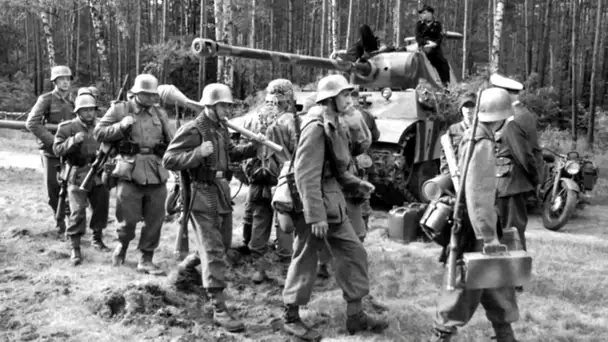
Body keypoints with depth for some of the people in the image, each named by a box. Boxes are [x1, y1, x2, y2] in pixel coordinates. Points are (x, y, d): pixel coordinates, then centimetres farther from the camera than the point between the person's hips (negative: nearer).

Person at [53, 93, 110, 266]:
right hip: (78, 175, -4)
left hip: (99, 174, 4)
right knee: (78, 211, -9)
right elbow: (57, 149, -10)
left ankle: (97, 239, 31)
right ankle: (75, 248, -1)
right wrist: (73, 140, -25)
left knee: (102, 208, 10)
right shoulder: (67, 127, -3)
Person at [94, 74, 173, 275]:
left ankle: (146, 260, 18)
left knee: (155, 220, 5)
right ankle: (122, 245, 32)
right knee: (128, 218, 0)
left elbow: (170, 142, 21)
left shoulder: (160, 114, 15)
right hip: (130, 171, -3)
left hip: (156, 173, 3)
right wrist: (121, 126, -11)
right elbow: (99, 133, 2)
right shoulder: (119, 110, 4)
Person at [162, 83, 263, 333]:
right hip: (203, 195, -9)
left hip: (222, 192, 9)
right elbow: (168, 161, -19)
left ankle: (187, 265, 47)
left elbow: (231, 153, 23)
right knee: (214, 253, -8)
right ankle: (219, 310, -5)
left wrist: (253, 146, 7)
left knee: (223, 245, 21)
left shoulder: (221, 128, 10)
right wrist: (198, 153, -31)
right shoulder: (193, 130, -17)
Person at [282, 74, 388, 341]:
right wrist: (316, 215, -27)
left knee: (354, 254, 10)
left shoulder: (335, 126, 11)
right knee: (305, 261, 3)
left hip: (333, 203, 9)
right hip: (314, 202, -9)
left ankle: (355, 315, 20)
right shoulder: (316, 127, -18)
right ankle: (291, 319, 18)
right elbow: (306, 174, -24)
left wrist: (357, 183, 8)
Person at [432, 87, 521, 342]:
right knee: (465, 287, 1)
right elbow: (475, 195, -27)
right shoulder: (482, 144, -22)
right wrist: (487, 235, -28)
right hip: (473, 228, -10)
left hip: (477, 225, 10)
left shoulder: (474, 136, 7)